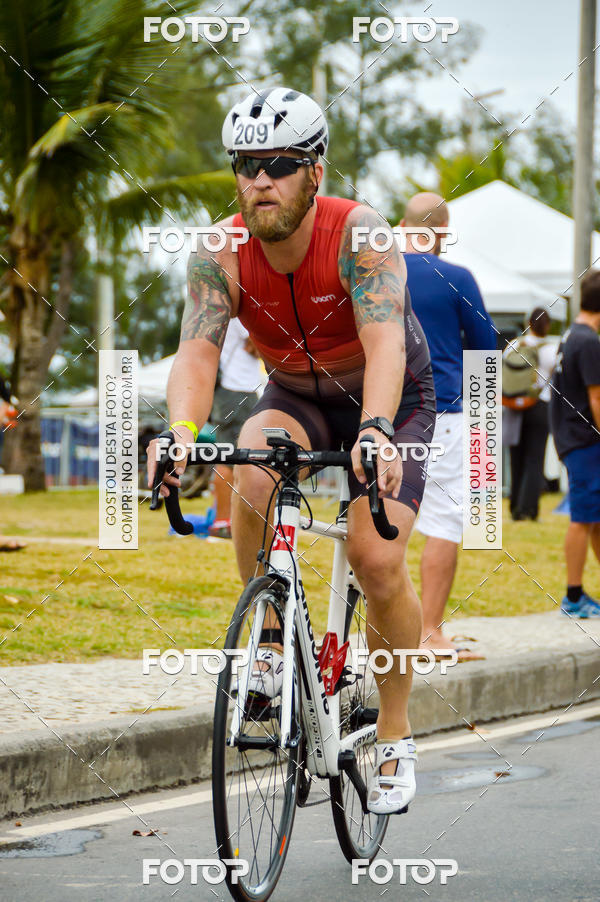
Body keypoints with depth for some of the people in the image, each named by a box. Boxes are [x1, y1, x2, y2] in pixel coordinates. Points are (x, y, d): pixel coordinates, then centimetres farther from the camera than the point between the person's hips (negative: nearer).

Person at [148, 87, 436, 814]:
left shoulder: (358, 234, -30)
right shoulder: (221, 254, -21)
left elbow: (384, 343, -42)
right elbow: (197, 351, -32)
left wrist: (376, 433, -61)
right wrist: (182, 433, -53)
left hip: (393, 399, -2)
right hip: (296, 397, 3)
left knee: (376, 557, -20)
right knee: (254, 471, -32)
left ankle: (394, 734, 2)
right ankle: (272, 640, -11)